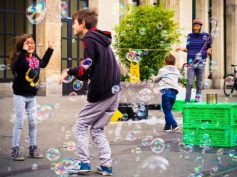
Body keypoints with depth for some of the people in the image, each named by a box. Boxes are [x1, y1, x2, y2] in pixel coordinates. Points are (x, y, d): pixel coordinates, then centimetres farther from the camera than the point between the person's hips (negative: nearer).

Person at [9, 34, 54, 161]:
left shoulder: (35, 58, 4)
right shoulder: (20, 57, -16)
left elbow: (43, 64, 26)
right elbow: (17, 67, -39)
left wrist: (50, 49, 23)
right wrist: (24, 51, -41)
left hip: (32, 96, 6)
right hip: (20, 95, -6)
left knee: (33, 122, 10)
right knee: (20, 122, -3)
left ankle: (33, 148, 21)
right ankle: (15, 150, 5)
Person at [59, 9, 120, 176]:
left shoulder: (89, 39, -9)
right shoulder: (102, 39, 17)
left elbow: (86, 71, -16)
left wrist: (69, 71, -3)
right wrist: (75, 72, 11)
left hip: (100, 93, -8)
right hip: (114, 92, 8)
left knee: (81, 126, 7)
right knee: (97, 129, 13)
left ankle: (84, 163, 6)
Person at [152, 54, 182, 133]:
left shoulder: (162, 70, 2)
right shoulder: (177, 71, 16)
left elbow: (156, 79, 13)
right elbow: (180, 77, 33)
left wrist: (153, 78, 36)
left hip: (166, 91, -6)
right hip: (174, 92, 6)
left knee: (167, 110, -6)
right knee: (168, 110, 15)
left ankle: (174, 125, -19)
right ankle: (167, 127, 16)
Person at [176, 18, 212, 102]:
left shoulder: (206, 36, 4)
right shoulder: (190, 36, 8)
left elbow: (209, 47, 14)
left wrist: (209, 50, -8)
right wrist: (182, 49, -3)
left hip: (201, 64, 0)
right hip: (191, 63, 0)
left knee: (199, 84, 4)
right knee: (190, 83, -9)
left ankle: (197, 100, 13)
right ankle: (187, 101, -5)